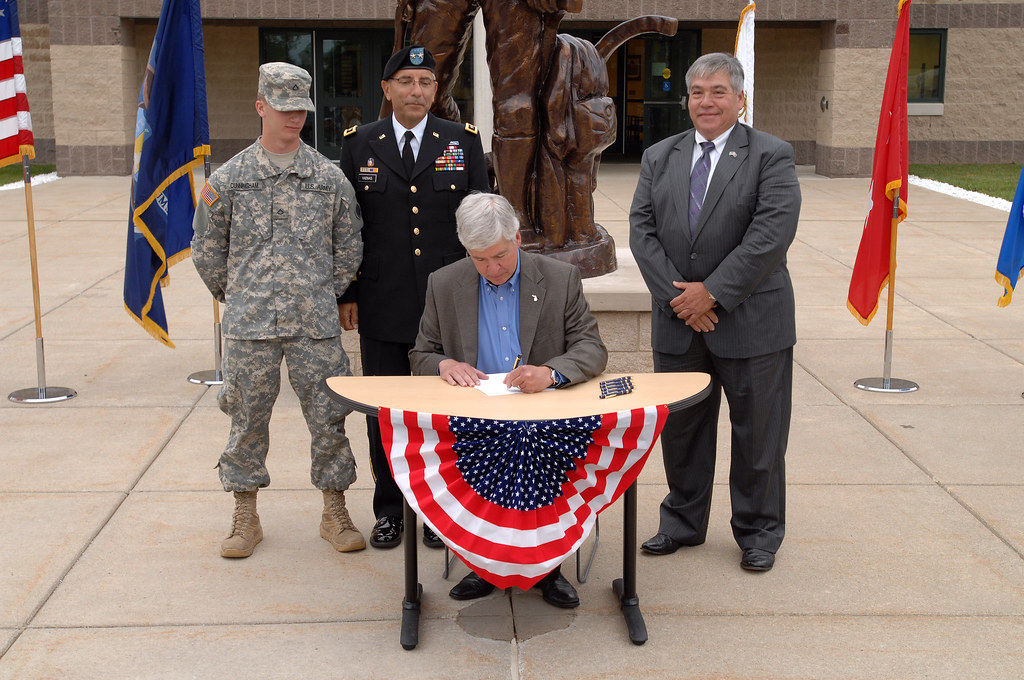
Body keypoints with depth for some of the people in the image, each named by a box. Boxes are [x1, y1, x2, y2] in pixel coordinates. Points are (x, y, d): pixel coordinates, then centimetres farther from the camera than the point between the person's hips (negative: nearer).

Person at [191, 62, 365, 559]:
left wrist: (326, 294, 11)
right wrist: (235, 296, 13)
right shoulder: (229, 178, 2)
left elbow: (348, 246, 13)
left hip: (316, 323, 0)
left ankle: (334, 513, 18)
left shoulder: (330, 178, 4)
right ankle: (245, 516, 21)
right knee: (247, 419, 7)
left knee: (328, 417, 4)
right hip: (249, 325, 0)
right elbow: (206, 248, 12)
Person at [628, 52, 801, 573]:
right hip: (678, 321, 4)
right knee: (680, 428, 14)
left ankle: (758, 533, 24)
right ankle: (683, 524, 31)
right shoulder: (659, 157, 9)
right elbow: (642, 230, 1)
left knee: (757, 433, 7)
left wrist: (713, 291, -17)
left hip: (751, 322, -4)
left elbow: (771, 235, -15)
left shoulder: (771, 157, -4)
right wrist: (677, 295, -11)